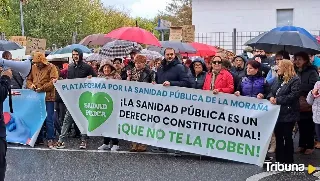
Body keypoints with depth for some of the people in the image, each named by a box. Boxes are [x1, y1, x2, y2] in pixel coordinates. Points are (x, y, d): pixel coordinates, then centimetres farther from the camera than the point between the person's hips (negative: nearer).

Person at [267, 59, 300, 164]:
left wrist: (278, 100, -19)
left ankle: (288, 161, 12)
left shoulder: (295, 80, -10)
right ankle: (279, 159, 24)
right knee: (278, 136, 13)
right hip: (277, 113, 8)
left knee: (287, 137, 1)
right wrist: (271, 97, -7)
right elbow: (271, 91, 17)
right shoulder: (278, 80, 16)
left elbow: (293, 95, -20)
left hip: (288, 114, -8)